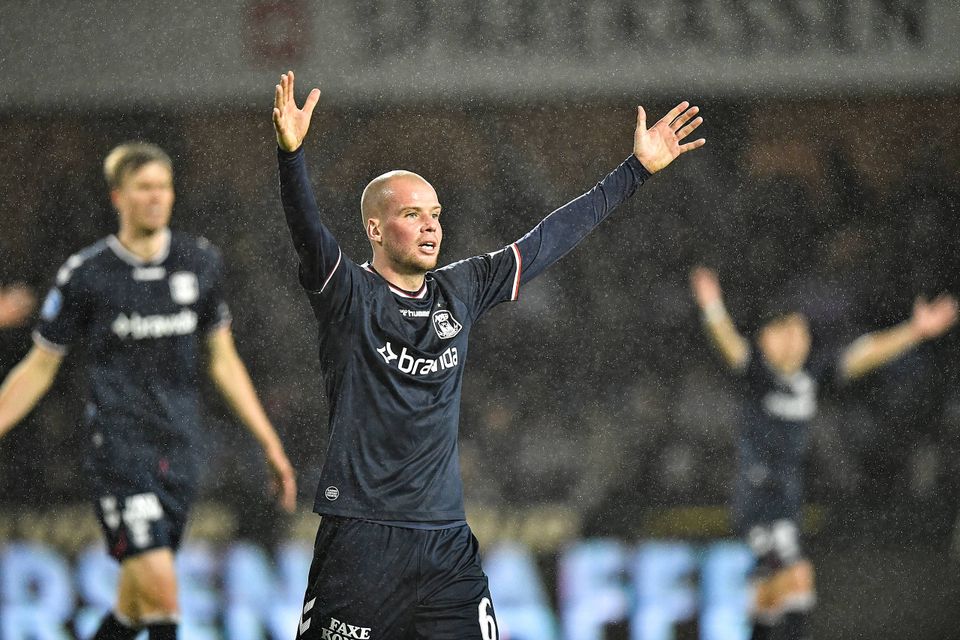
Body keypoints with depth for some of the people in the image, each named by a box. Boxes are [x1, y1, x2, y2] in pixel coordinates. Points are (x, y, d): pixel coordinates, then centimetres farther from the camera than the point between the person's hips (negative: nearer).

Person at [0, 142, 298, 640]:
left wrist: (270, 444, 14)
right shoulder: (85, 273, -3)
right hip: (118, 451, -4)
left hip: (179, 456, 4)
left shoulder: (200, 262, 8)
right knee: (161, 592, -18)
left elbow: (222, 360, 17)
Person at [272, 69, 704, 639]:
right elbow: (307, 231, -22)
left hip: (447, 542, 5)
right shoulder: (348, 295, -4)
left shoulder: (460, 291, 11)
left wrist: (639, 168, 20)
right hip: (360, 542, -5)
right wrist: (292, 154, -40)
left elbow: (552, 239, 17)